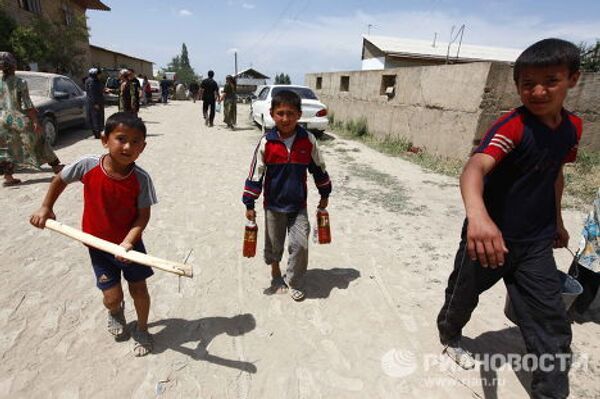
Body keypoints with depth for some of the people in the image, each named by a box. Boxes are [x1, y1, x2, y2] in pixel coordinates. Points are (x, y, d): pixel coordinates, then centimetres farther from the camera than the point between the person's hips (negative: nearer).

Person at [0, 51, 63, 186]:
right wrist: (36, 121, -9)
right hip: (18, 118, -5)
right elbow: (27, 105, -13)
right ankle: (55, 166, 21)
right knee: (39, 141, 11)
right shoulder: (20, 82, -9)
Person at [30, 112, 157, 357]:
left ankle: (142, 330, 35)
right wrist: (45, 208, 8)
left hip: (129, 243, 0)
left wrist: (128, 242, -28)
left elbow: (143, 215, -16)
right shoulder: (87, 166, -17)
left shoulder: (141, 179, -20)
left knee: (139, 290, 6)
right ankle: (115, 313, 44)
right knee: (112, 296, 4)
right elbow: (60, 180, 4)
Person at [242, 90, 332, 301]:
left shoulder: (308, 140, -9)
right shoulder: (266, 142, -13)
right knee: (274, 244, 16)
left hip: (298, 205, 0)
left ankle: (293, 281, 22)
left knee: (300, 245, -2)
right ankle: (276, 274, 43)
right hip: (273, 205, 0)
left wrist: (325, 195, 11)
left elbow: (318, 168, 4)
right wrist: (250, 204, -5)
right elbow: (255, 173, -6)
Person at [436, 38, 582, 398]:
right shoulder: (512, 127, -23)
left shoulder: (572, 127, 0)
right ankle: (450, 336, 48)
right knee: (464, 295, 18)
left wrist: (557, 220, 21)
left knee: (553, 326, 5)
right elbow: (476, 167, -42)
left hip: (536, 241, 5)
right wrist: (477, 215, -61)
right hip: (492, 236, -5)